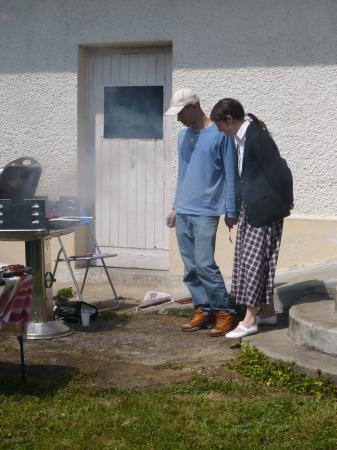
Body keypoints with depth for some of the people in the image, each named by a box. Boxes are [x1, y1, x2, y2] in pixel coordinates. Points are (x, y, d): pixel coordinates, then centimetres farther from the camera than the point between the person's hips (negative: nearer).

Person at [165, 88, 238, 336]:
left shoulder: (220, 135, -7)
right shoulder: (183, 136, 14)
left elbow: (230, 175, -5)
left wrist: (231, 211, -5)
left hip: (206, 212, -7)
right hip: (183, 212, 7)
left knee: (204, 264, -13)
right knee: (190, 268, 6)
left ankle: (225, 313, -3)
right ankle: (203, 312, 15)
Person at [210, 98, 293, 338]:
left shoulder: (256, 137, -20)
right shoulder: (242, 137, 9)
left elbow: (279, 171, -20)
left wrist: (285, 202, -11)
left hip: (263, 208, -10)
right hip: (251, 208, 10)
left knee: (253, 260, -7)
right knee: (261, 260, 14)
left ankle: (250, 319, -2)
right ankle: (268, 312, 23)